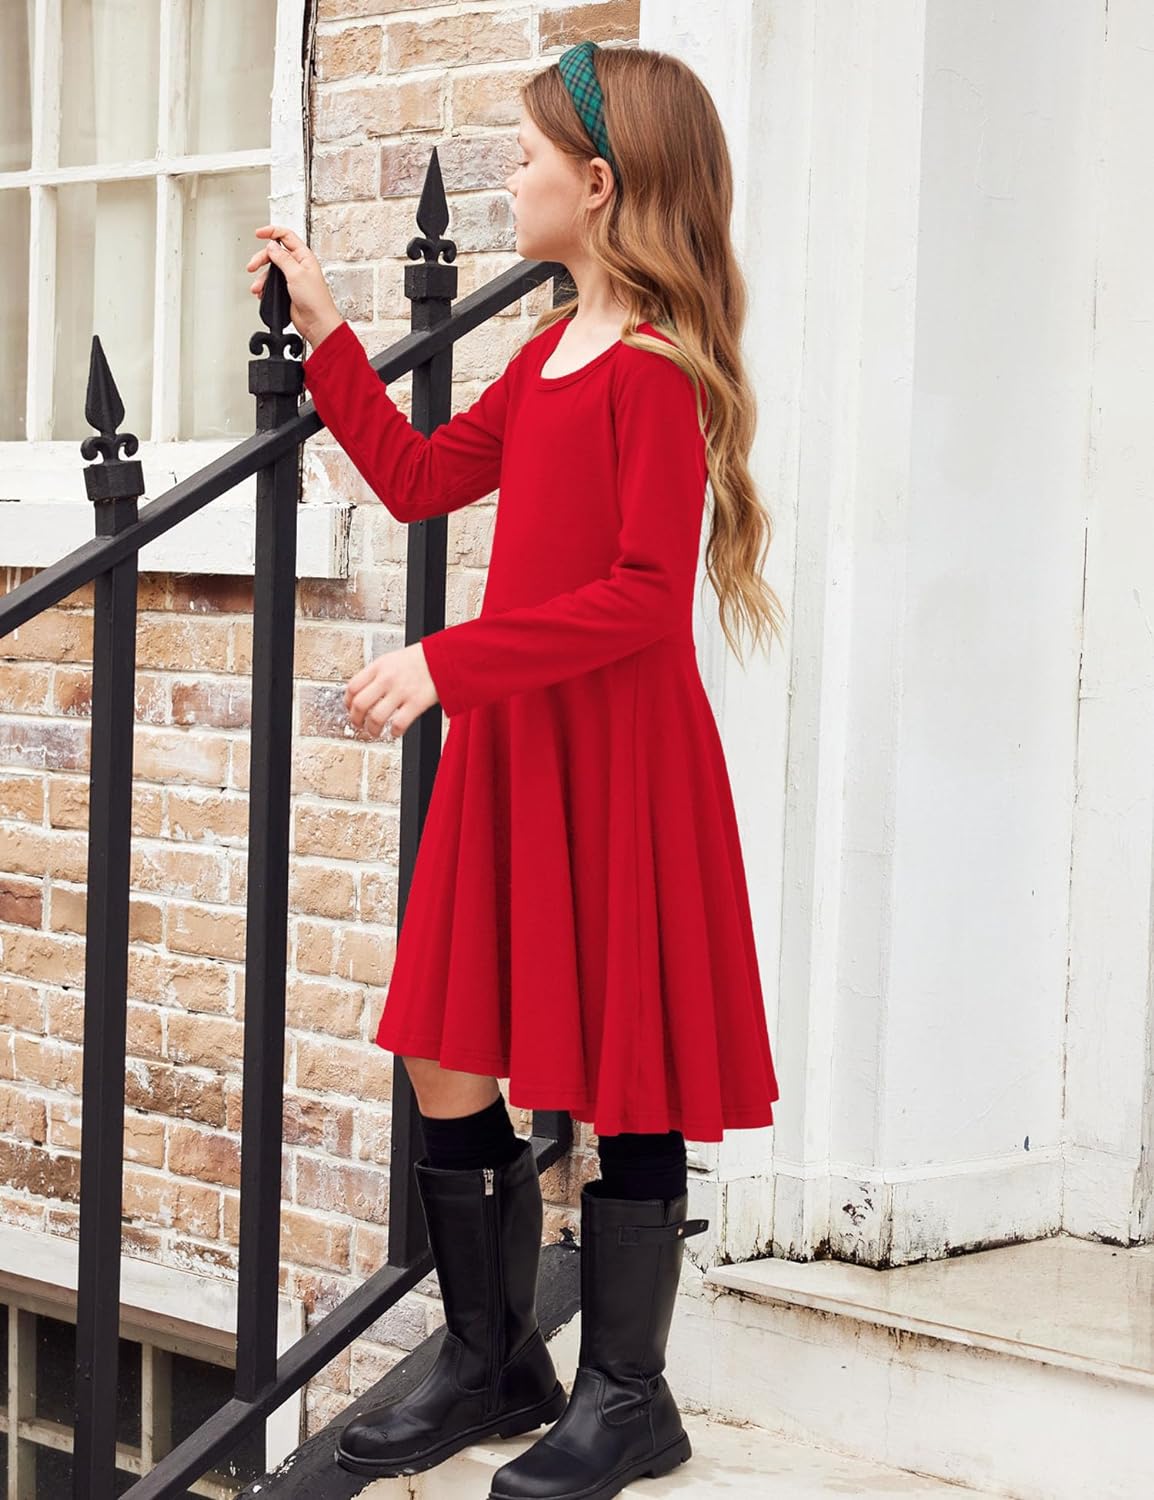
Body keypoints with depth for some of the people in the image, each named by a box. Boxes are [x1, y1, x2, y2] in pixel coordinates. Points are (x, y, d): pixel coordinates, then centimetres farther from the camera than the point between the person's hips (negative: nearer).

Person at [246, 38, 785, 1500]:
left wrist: (450, 661, -22)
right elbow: (420, 475, 23)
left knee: (619, 1084, 2)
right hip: (511, 749, 9)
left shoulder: (657, 368, -14)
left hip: (615, 763, -9)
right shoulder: (549, 353, 14)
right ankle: (492, 1365, 25)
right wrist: (326, 335, 22)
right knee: (449, 1065, 10)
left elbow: (644, 597, -21)